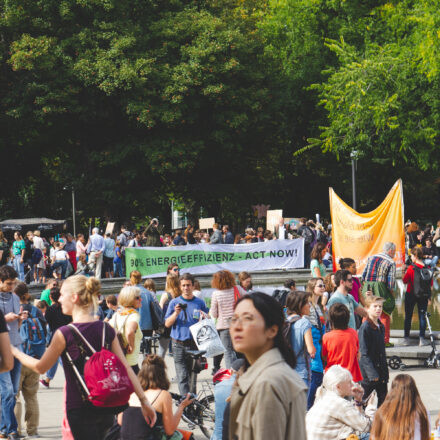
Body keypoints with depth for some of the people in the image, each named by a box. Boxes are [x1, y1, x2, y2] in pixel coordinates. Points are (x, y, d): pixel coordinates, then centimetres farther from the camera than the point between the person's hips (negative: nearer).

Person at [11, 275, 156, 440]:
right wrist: (144, 400, 5)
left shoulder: (65, 333, -13)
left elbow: (41, 367, -1)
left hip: (79, 410, -5)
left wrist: (16, 352, 15)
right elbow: (126, 369, 1)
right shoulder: (107, 330, 2)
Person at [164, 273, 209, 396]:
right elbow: (167, 324, 3)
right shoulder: (175, 302, 7)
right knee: (182, 376, -9)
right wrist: (176, 313, -14)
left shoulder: (200, 303, 9)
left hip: (195, 344, 1)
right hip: (179, 344, -1)